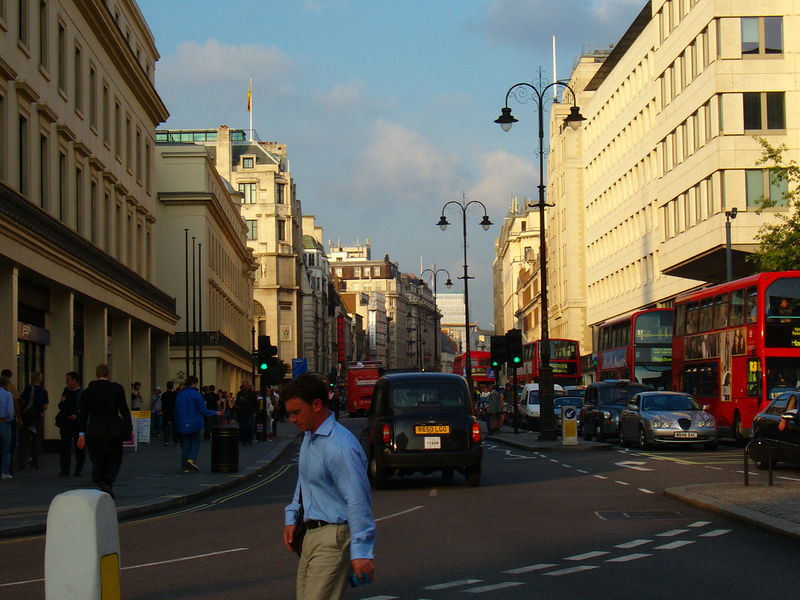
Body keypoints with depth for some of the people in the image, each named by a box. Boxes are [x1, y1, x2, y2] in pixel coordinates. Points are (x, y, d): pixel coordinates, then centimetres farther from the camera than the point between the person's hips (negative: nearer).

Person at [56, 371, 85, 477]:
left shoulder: (82, 393, -4)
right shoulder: (66, 391, 13)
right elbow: (61, 407, 18)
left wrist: (76, 416, -16)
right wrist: (62, 402, -3)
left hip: (78, 423, -4)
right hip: (66, 423, 4)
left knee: (79, 447, 2)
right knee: (65, 446, 1)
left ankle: (79, 469, 10)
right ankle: (65, 469, 6)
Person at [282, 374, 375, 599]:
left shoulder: (340, 447, -21)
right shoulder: (309, 437, 11)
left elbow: (358, 500, -23)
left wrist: (360, 552, -25)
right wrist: (291, 517, 16)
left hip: (333, 538, -10)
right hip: (311, 535, 10)